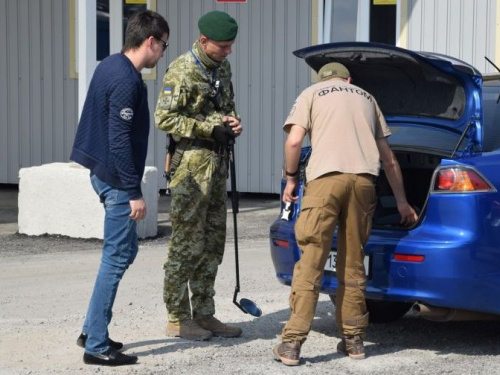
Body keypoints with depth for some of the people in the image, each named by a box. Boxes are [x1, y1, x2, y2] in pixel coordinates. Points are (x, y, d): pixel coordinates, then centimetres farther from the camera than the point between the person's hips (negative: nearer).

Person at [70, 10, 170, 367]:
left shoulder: (110, 66, 10)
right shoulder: (127, 81, -20)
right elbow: (120, 141, -23)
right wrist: (134, 192, -19)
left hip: (104, 173, 10)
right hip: (117, 180, -10)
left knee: (124, 251, 18)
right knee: (117, 257, -4)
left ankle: (93, 330, 23)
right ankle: (96, 345, 0)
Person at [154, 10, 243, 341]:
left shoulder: (222, 68, 12)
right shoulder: (182, 71, -14)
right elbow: (164, 118, -18)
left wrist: (233, 121, 2)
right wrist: (210, 129, -18)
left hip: (218, 163, 9)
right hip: (191, 164, -9)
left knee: (213, 242, 12)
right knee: (187, 243, -5)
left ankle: (204, 314, 20)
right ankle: (178, 319, 2)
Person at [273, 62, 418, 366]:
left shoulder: (312, 94, 18)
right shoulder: (366, 97, 29)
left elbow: (294, 141, 2)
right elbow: (388, 159, 30)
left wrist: (291, 178, 17)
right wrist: (402, 202, 37)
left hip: (326, 178, -3)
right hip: (363, 180, 3)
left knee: (310, 264, -3)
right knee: (353, 265, 13)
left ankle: (292, 343, -5)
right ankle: (353, 340, 19)